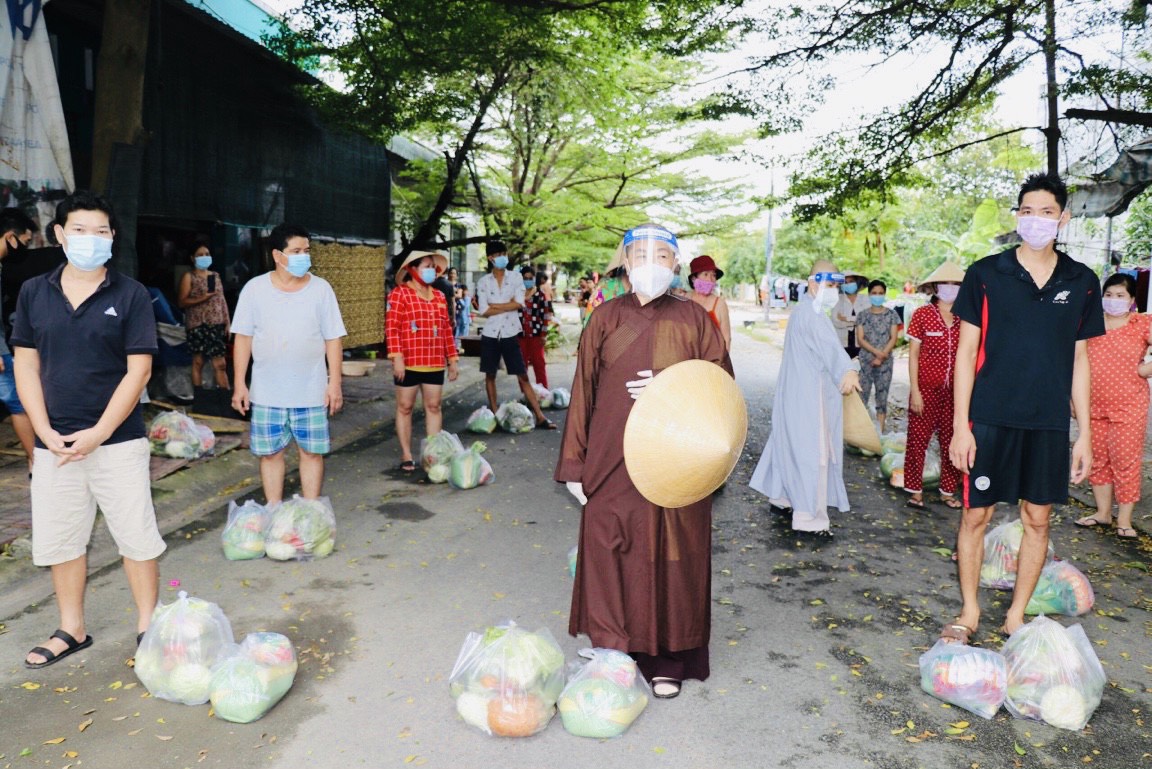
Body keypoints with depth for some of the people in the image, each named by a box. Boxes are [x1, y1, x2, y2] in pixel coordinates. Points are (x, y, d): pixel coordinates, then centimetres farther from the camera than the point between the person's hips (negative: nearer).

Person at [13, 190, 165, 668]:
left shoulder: (130, 295, -5)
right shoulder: (33, 293, 4)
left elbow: (138, 370, -8)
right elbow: (26, 365, 5)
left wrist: (96, 434, -13)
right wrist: (46, 433, -6)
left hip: (118, 441, -3)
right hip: (54, 443, 3)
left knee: (136, 536, 4)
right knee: (59, 539, 13)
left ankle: (146, 626, 21)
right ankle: (72, 630, 30)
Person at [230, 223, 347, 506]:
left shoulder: (321, 288, -1)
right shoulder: (255, 288, -1)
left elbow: (333, 339, 1)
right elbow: (243, 338, 2)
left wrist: (335, 382, -3)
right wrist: (239, 384, -1)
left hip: (311, 392, 0)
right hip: (267, 392, 0)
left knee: (312, 451, 5)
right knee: (270, 453, 8)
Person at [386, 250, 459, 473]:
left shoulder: (438, 296, 14)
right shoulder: (399, 294, -4)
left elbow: (446, 329, 15)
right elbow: (392, 328, -11)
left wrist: (452, 359, 13)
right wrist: (397, 357, -18)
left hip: (435, 363, 5)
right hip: (409, 363, -5)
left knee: (433, 407, 7)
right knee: (405, 407, 4)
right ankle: (406, 455, 13)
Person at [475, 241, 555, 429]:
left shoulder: (516, 279, 4)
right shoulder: (483, 282, 2)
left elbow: (519, 303, -11)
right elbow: (484, 311, -7)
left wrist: (494, 306, -8)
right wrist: (507, 307, -8)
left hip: (509, 334, 0)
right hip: (490, 334, 1)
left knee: (523, 377, 0)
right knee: (490, 375, 8)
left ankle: (540, 417, -1)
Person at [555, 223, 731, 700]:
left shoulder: (693, 319, 3)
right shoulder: (606, 319, 4)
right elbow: (583, 391, 3)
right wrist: (574, 464, 0)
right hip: (612, 461, 0)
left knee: (672, 556, 5)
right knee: (610, 554, 2)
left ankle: (668, 662, 22)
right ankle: (613, 656, 19)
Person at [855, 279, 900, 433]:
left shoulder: (891, 314, 5)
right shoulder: (863, 315, 6)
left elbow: (893, 338, -1)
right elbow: (860, 339, -1)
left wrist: (881, 356, -12)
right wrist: (876, 352, -16)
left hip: (885, 362, 0)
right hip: (865, 361, 0)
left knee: (882, 398, 2)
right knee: (862, 397, -4)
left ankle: (879, 433, 7)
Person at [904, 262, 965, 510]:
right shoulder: (922, 315, -4)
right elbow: (913, 355, -2)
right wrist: (914, 390, -7)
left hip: (955, 391, 3)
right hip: (926, 389, -3)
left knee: (951, 442, 8)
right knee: (918, 440, 1)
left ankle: (948, 491, 20)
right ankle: (915, 490, 13)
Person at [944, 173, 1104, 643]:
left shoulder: (1082, 282, 5)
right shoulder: (986, 274, -2)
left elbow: (1079, 360, 10)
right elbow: (966, 352, -3)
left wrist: (1084, 432, 7)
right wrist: (960, 425, -8)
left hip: (1049, 423, 3)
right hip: (989, 419, -2)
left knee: (1038, 520, 9)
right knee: (976, 515, 3)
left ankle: (1016, 616, 25)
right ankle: (969, 612, 21)